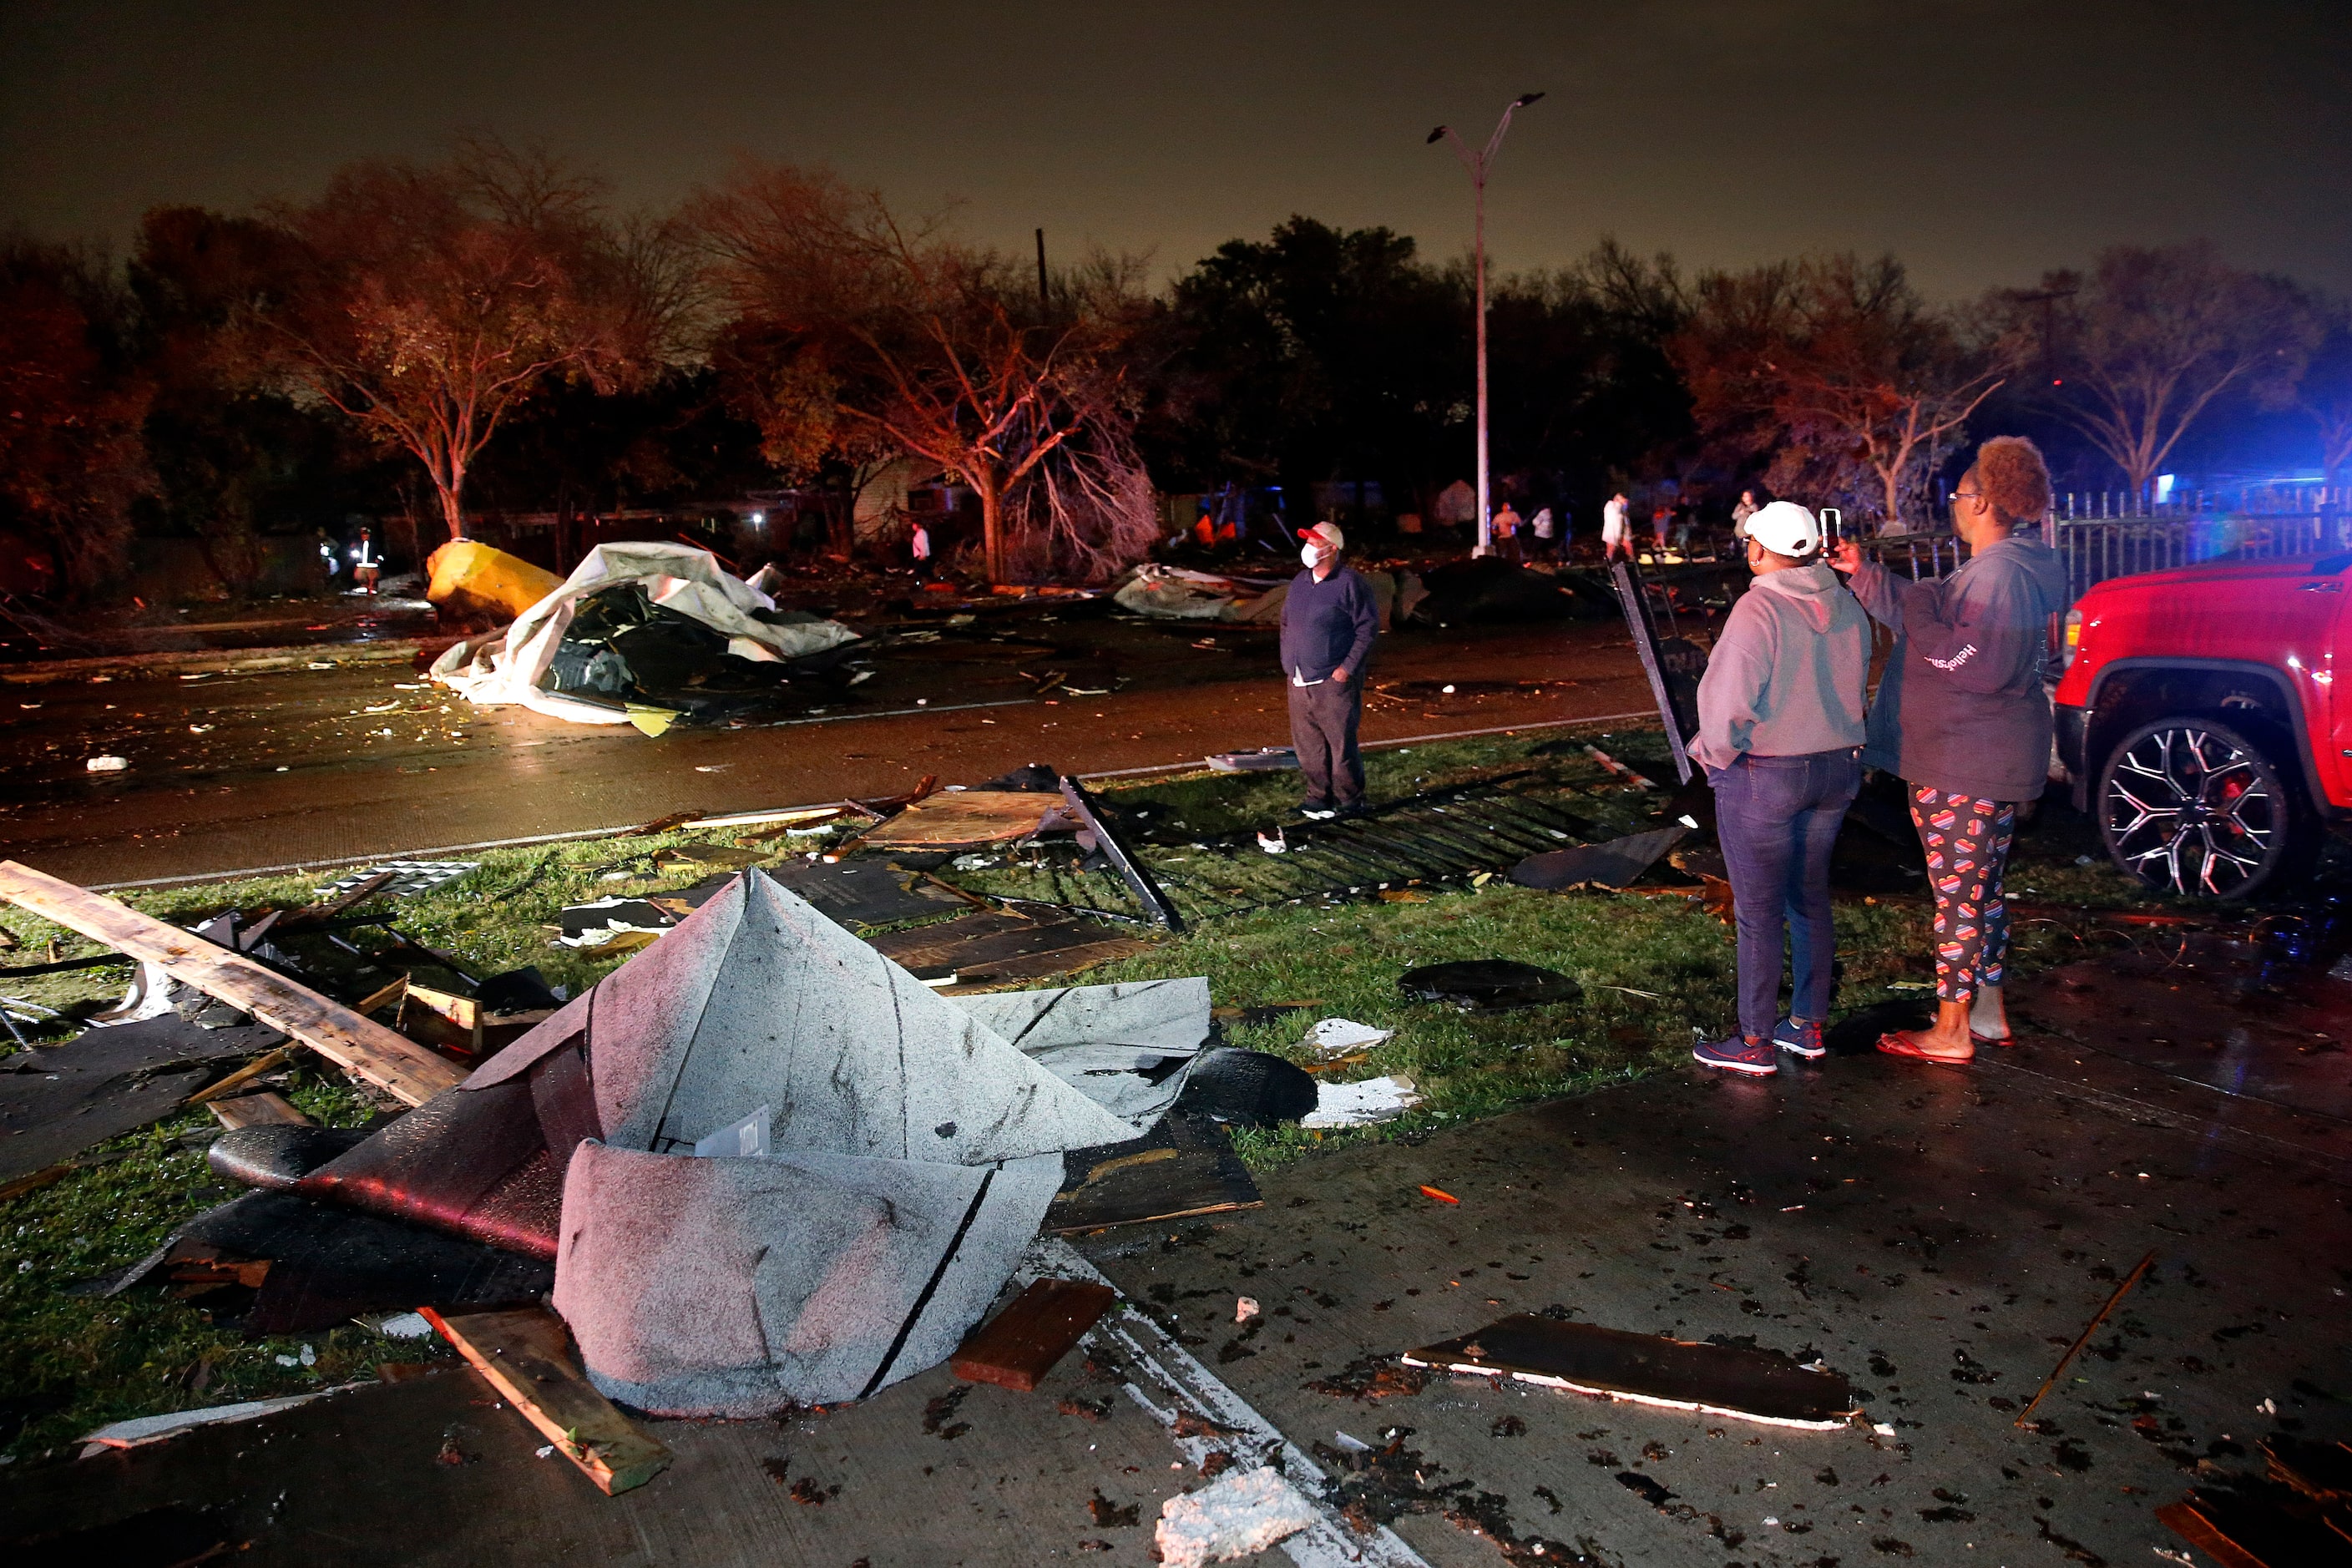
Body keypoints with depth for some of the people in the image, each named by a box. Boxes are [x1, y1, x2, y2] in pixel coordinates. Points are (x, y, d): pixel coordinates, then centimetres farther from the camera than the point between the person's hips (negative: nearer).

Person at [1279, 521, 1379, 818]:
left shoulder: (1350, 583, -9)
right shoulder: (1300, 582, 13)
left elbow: (1368, 627, -10)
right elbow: (1286, 623, 23)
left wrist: (1348, 667, -14)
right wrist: (1287, 660, 13)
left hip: (1334, 681, -7)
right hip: (1299, 682, 7)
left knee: (1341, 741, -2)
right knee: (1307, 741, 10)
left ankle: (1349, 800, 10)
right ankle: (1318, 795, 23)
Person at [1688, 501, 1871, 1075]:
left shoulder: (1757, 609, -19)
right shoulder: (1847, 607, 4)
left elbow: (1729, 701, -24)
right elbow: (1855, 689, 9)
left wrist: (1714, 752, -7)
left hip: (1763, 777, -7)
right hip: (1836, 768, 7)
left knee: (1759, 910, 2)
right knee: (1810, 899, 18)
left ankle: (1756, 1042, 11)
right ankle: (1809, 1025, 27)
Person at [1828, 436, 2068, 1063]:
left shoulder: (2000, 572, -20)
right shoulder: (1993, 568, 14)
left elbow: (1976, 665, -26)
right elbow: (1925, 615, 19)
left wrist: (1922, 617, -18)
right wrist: (1865, 575, 16)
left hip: (1965, 767, -11)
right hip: (1986, 759, 11)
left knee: (1957, 893, -2)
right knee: (1982, 888, 18)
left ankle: (1951, 1032, 7)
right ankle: (1988, 1013, 29)